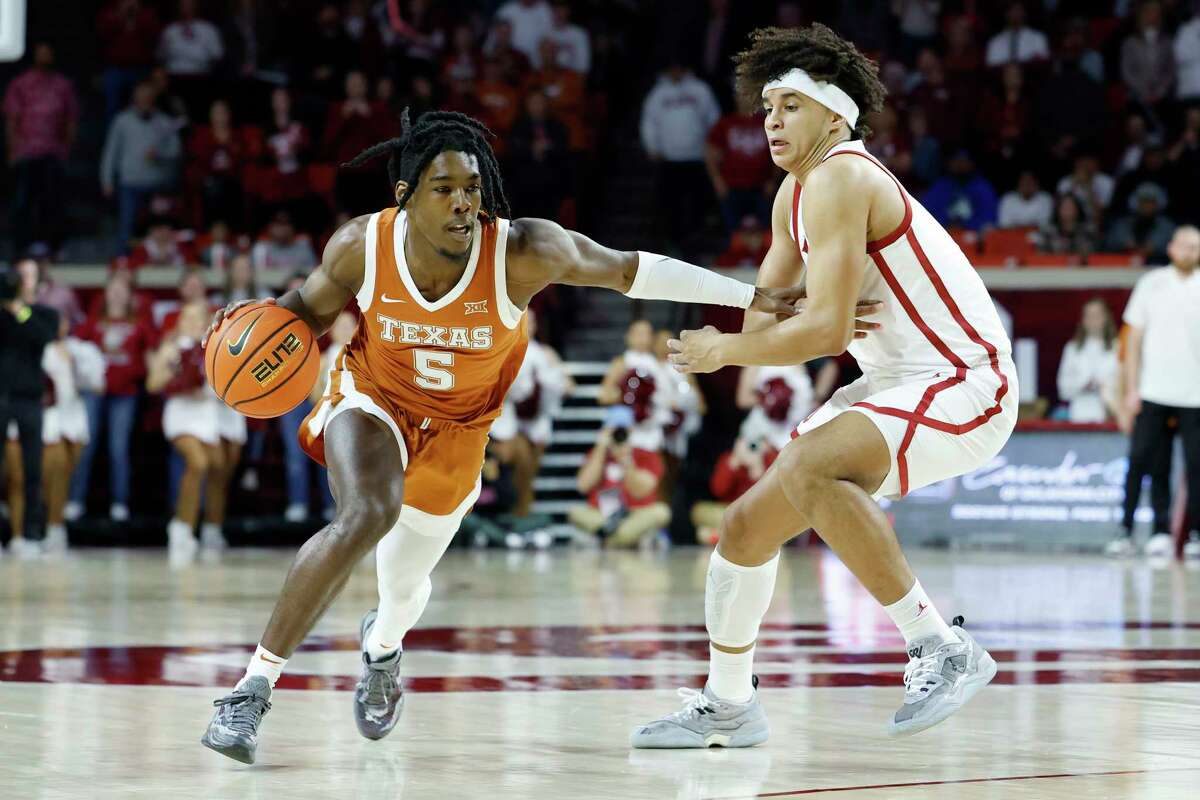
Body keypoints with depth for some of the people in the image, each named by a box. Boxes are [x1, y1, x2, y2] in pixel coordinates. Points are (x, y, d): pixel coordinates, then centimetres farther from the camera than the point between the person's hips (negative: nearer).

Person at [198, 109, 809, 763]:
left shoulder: (523, 253, -31)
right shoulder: (361, 246, -26)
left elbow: (631, 270, -18)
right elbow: (311, 307, -4)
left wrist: (752, 297, -16)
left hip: (455, 430, 2)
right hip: (373, 400, -2)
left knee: (404, 583, 17)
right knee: (368, 515, -33)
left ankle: (381, 645, 59)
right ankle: (253, 687, -25)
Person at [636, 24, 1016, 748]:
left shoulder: (840, 178, -18)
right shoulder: (796, 192, 13)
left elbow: (828, 330, -25)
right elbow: (759, 309, 20)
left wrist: (726, 351, -12)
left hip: (965, 387, -10)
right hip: (895, 386, 10)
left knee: (808, 468, -35)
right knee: (748, 524, 10)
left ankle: (944, 649, -28)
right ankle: (728, 706, 28)